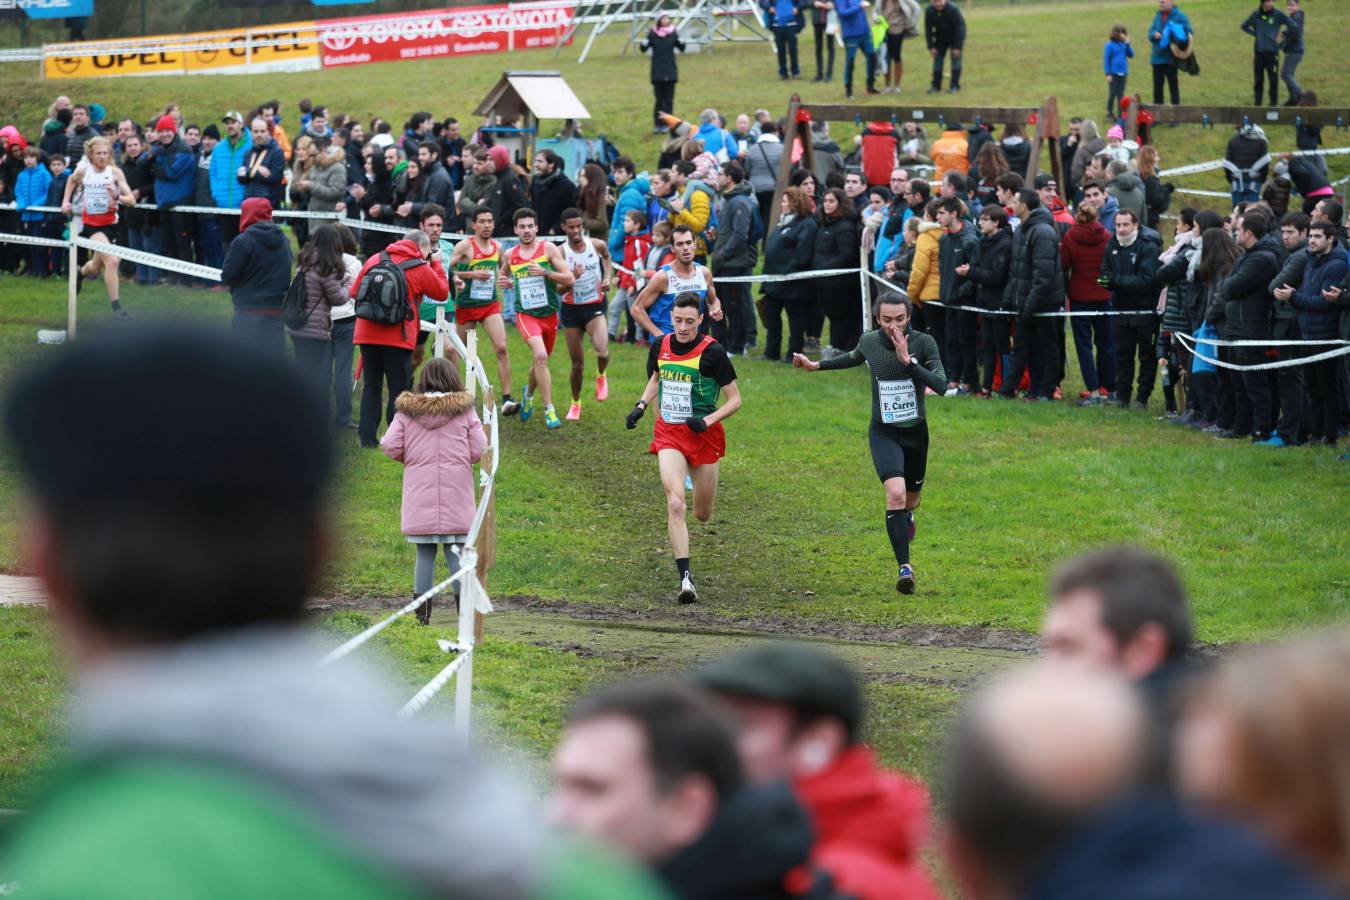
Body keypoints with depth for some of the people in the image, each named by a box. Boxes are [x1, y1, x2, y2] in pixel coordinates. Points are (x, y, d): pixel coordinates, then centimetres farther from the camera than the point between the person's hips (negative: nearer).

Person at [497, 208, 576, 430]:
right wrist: (504, 281, 2)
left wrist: (545, 272, -22)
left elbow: (570, 279, -9)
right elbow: (503, 273, 26)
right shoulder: (510, 255, 3)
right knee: (540, 356, -24)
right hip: (525, 314, -1)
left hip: (549, 314, 1)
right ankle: (549, 410, -21)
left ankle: (529, 393, 49)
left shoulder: (548, 248, -4)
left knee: (540, 361, 16)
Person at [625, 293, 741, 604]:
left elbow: (735, 399, -6)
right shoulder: (660, 345, 0)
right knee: (675, 505, -20)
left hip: (704, 436, -2)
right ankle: (685, 578, -22)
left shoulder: (712, 352, -12)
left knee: (702, 515, 12)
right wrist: (641, 406, 7)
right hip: (669, 435, 2)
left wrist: (707, 420, -21)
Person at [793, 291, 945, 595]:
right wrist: (816, 365, 22)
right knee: (895, 492, -24)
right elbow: (854, 358, 18)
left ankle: (907, 514, 60)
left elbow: (940, 385, -25)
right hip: (883, 433, -1)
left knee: (910, 500, 20)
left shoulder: (924, 343, -14)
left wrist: (908, 360, -32)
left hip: (915, 432, 1)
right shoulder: (869, 341, -7)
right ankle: (905, 567, -23)